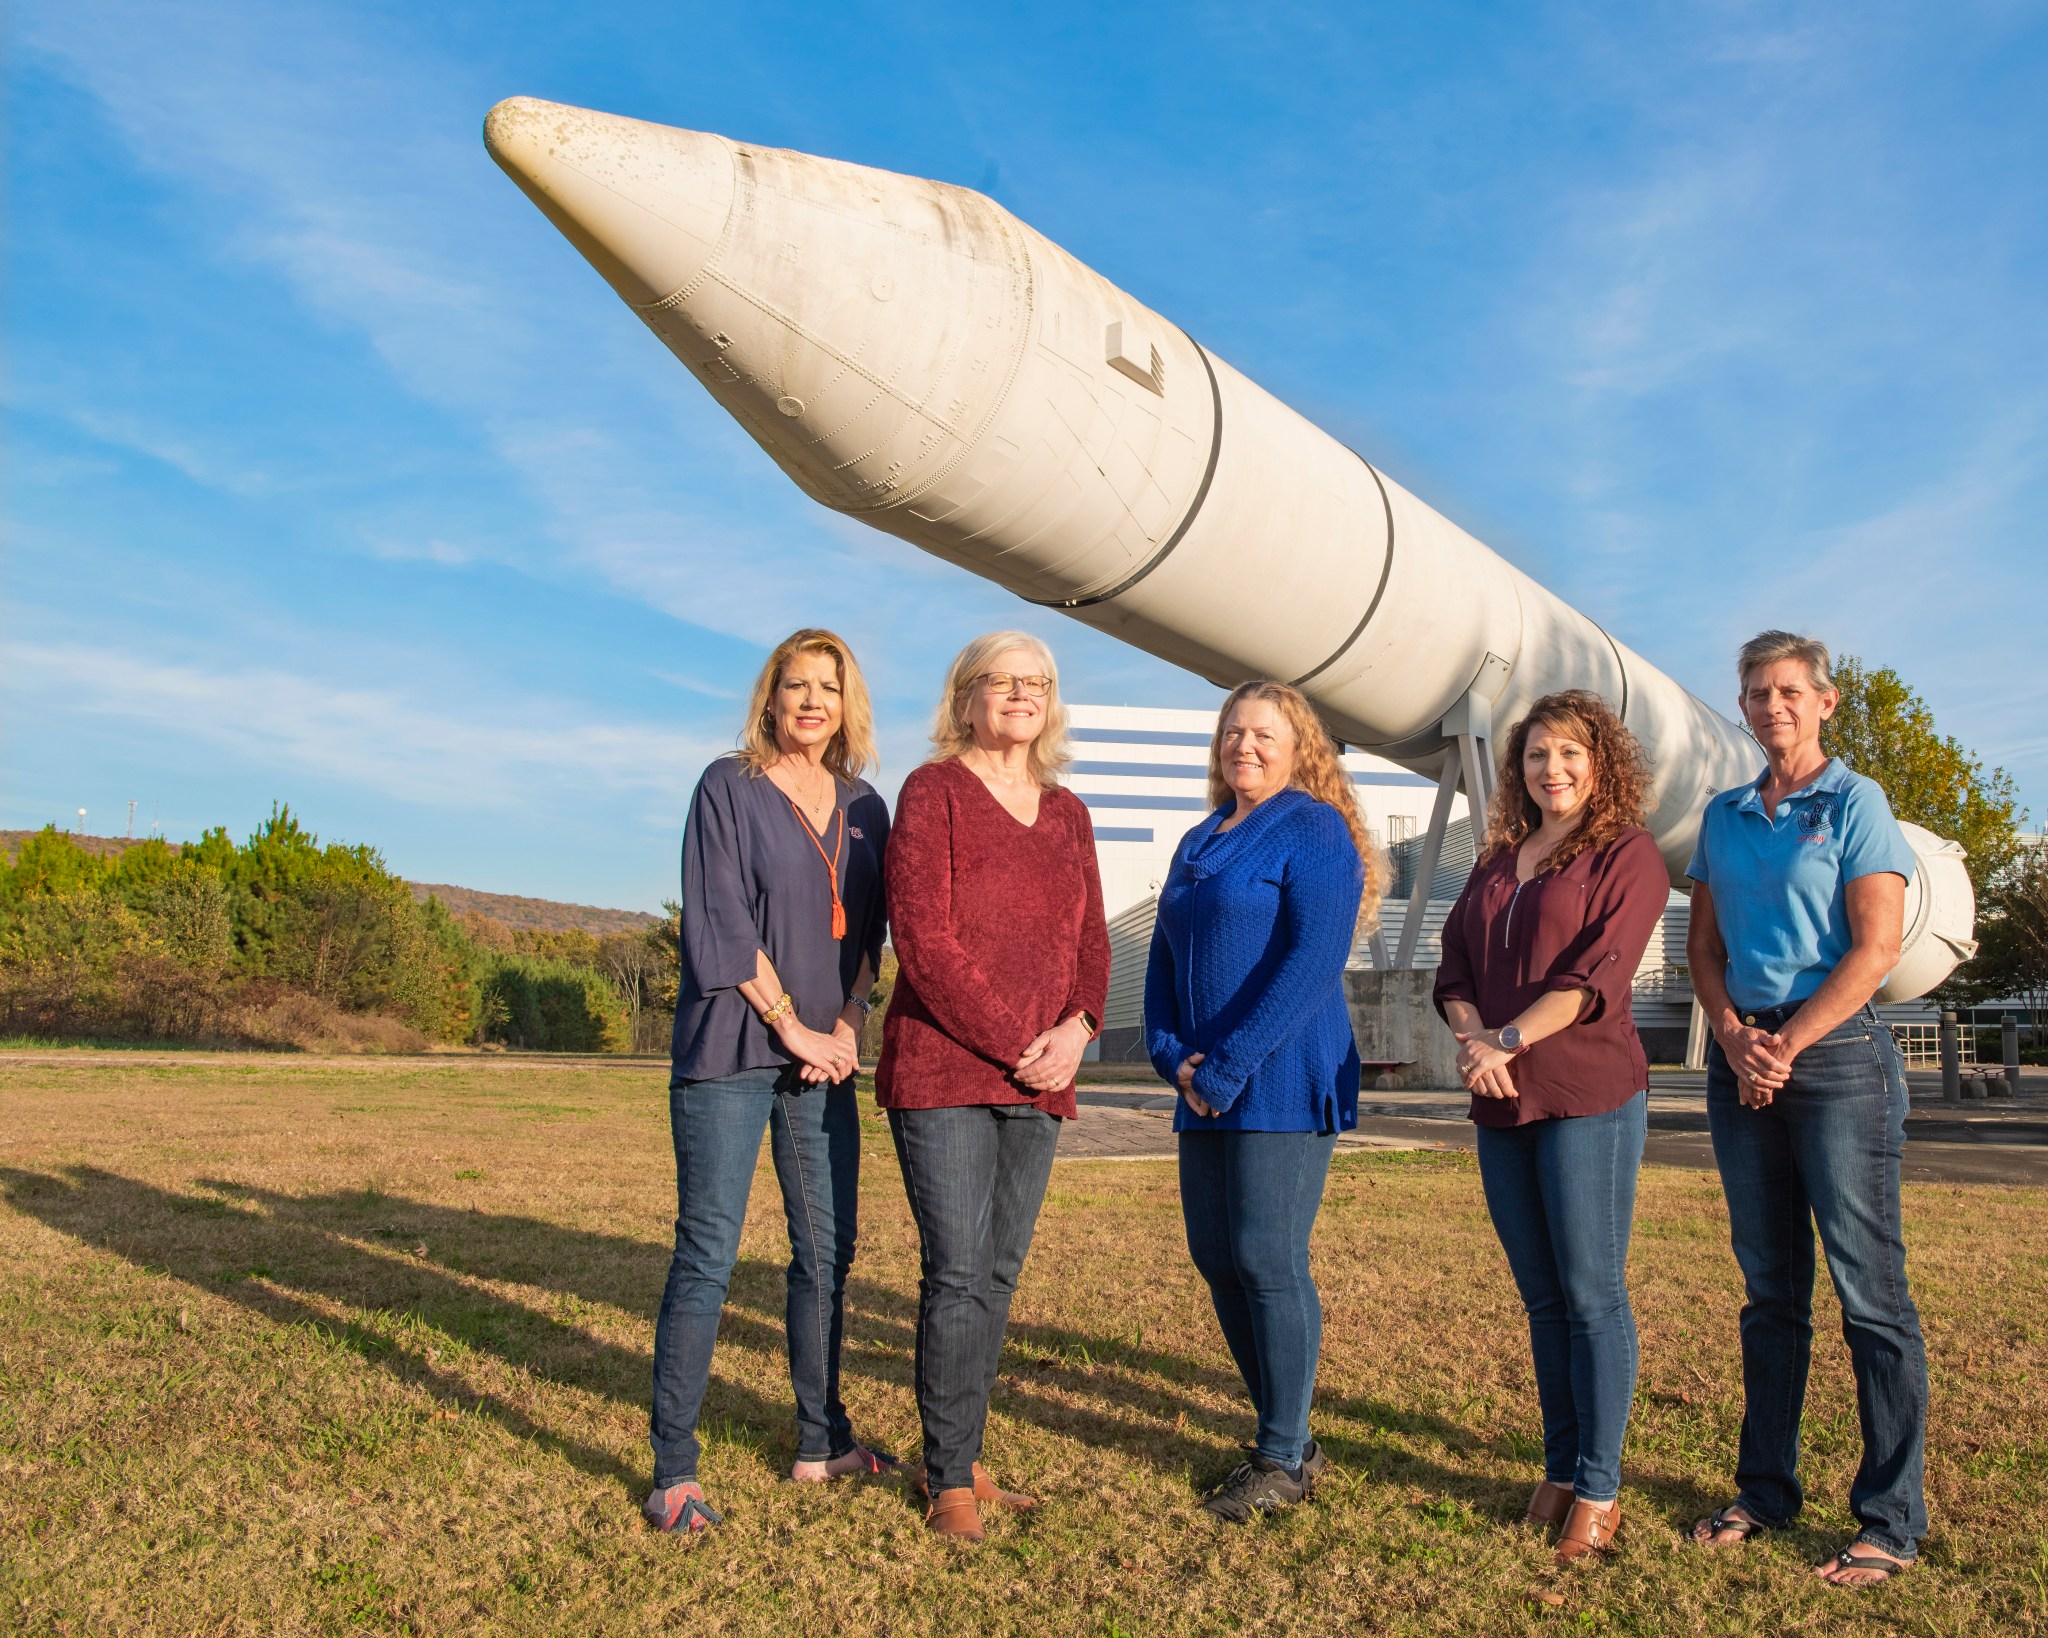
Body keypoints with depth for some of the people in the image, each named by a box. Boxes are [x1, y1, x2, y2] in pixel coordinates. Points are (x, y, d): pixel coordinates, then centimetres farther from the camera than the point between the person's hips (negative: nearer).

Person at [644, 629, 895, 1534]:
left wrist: (848, 1025, -1)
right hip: (729, 1052, -5)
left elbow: (866, 935, 15)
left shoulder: (864, 809, 13)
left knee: (826, 1251, 9)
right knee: (707, 1253, -5)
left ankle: (821, 1441, 23)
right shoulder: (729, 787, -2)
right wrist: (792, 1026, -10)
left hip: (824, 1058, 5)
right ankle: (673, 1468, 3)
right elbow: (718, 924, -9)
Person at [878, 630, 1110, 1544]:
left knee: (999, 1274, 9)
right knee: (958, 1273, -5)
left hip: (1038, 1084, 6)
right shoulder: (932, 792, -2)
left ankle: (960, 1458, 22)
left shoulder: (1067, 814, 16)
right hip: (941, 1069, -5)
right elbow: (922, 939, -11)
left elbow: (1090, 943, 16)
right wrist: (1015, 1045, -13)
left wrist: (1076, 1028, -4)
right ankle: (951, 1480, 8)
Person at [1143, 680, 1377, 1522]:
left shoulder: (1313, 830, -5)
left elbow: (1313, 958, -16)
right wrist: (1170, 1053, -2)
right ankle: (1285, 1437, 24)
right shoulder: (1198, 843, 18)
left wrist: (1228, 1067, -18)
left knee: (1267, 1260, -5)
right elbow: (1164, 956, 16)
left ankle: (1285, 1458, 11)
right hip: (1204, 1093, 8)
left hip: (1283, 1083, -8)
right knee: (1216, 1259, 9)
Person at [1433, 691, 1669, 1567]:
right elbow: (1455, 967, 10)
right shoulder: (1496, 863, 18)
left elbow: (1595, 978, -12)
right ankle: (1559, 1468, 21)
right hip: (1502, 1104, 6)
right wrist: (1473, 1042, -8)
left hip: (1588, 1097, -6)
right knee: (1541, 1296, 11)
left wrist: (1510, 1042, -18)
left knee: (1591, 1293, -1)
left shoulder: (1628, 856, -1)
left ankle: (1598, 1488, 8)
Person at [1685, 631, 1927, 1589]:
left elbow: (1875, 946, -10)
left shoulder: (1854, 804, -2)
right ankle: (1766, 1490, 21)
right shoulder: (1724, 817, 13)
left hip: (1835, 1053, -5)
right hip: (1741, 1058, 5)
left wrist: (1787, 1046, -14)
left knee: (1868, 1288, -2)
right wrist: (1733, 1033, -5)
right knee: (1769, 1286, 11)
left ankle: (1892, 1521, 7)